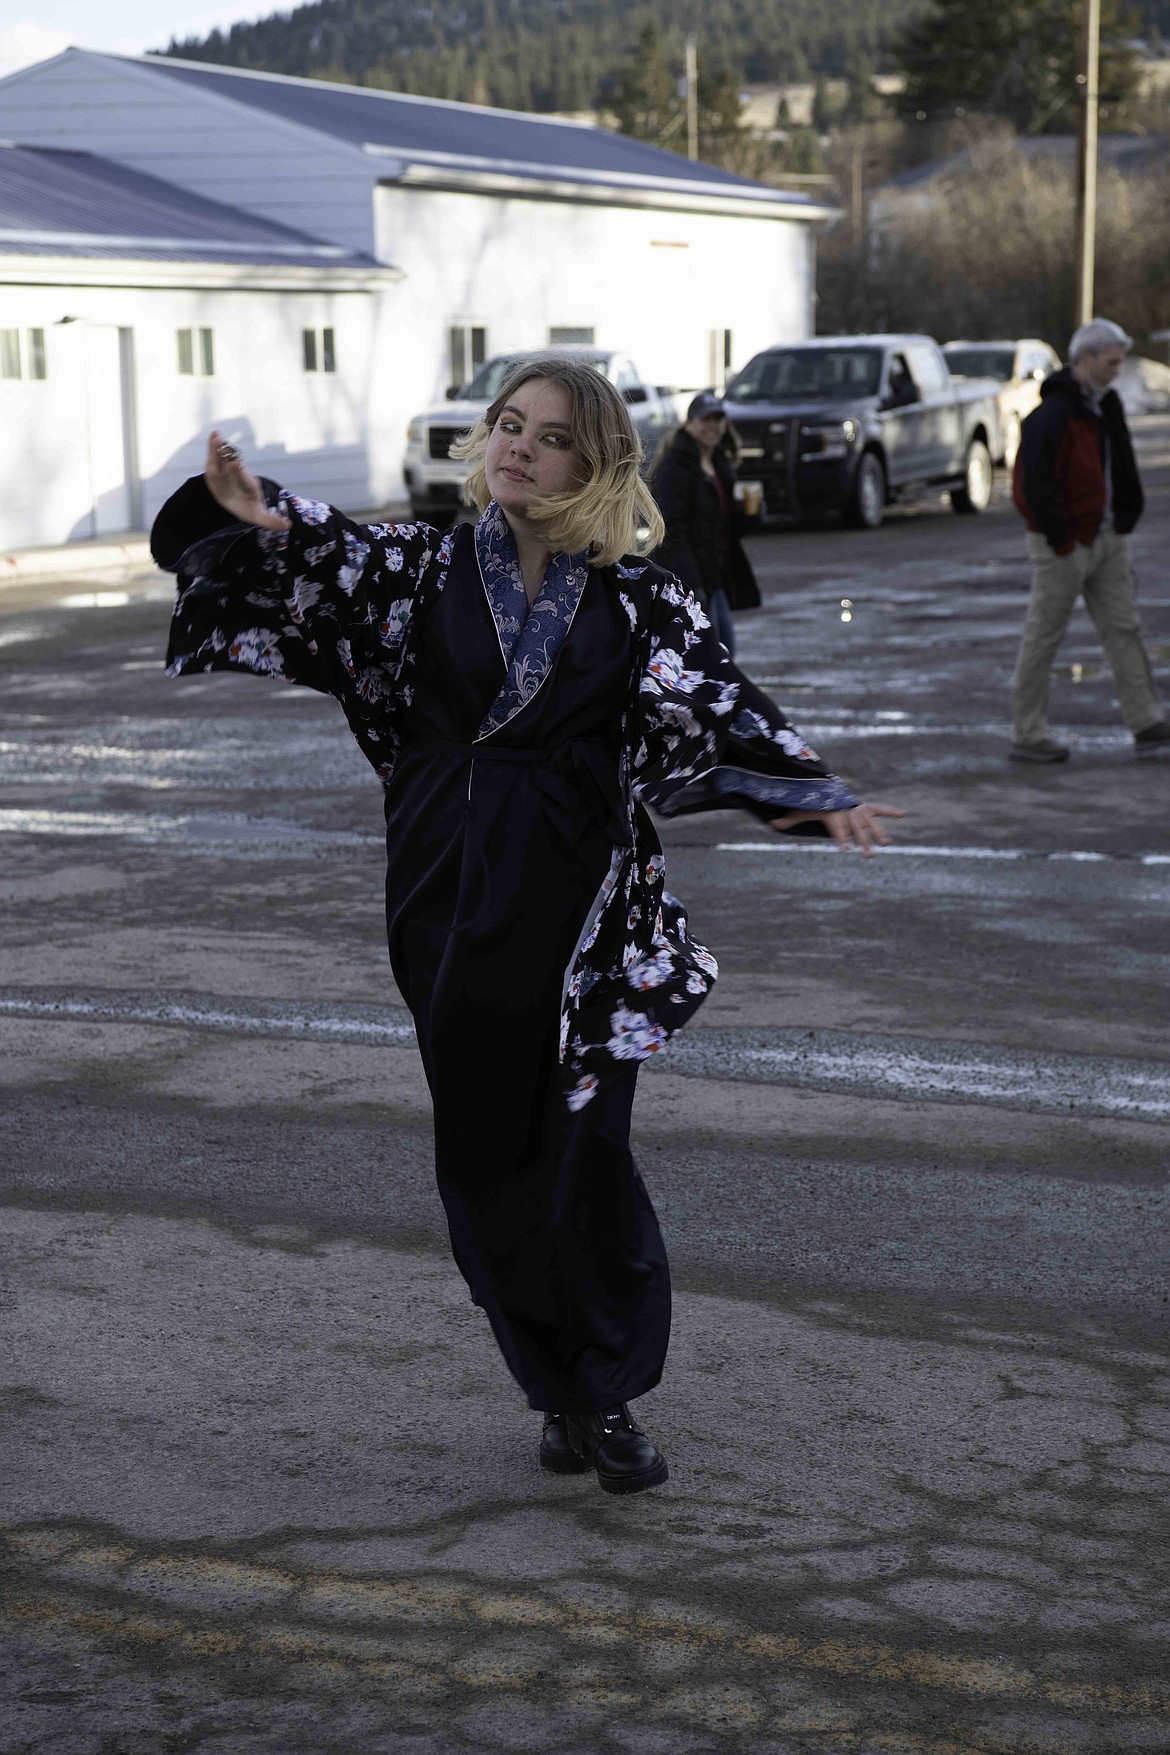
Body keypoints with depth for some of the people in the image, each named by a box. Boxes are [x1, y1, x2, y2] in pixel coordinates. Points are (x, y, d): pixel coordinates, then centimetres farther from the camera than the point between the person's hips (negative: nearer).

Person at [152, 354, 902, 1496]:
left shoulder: (638, 601, 0)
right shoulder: (425, 568, 4)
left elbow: (723, 704, -8)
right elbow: (313, 560, 0)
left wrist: (817, 795, -24)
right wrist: (252, 515, -23)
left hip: (581, 900, -2)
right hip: (450, 897, 2)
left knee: (584, 1147, -3)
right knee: (483, 1151, 7)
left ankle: (608, 1397, 13)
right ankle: (556, 1388, 23)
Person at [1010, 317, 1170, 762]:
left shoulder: (1106, 405, 11)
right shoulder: (1051, 416, -18)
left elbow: (1121, 470, 21)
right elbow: (1036, 483, -22)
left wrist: (1126, 518, 11)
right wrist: (1060, 538, -18)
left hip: (1107, 539, 9)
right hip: (1065, 545, -9)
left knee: (1123, 629, 6)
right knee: (1042, 639, 0)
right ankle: (1027, 736, 7)